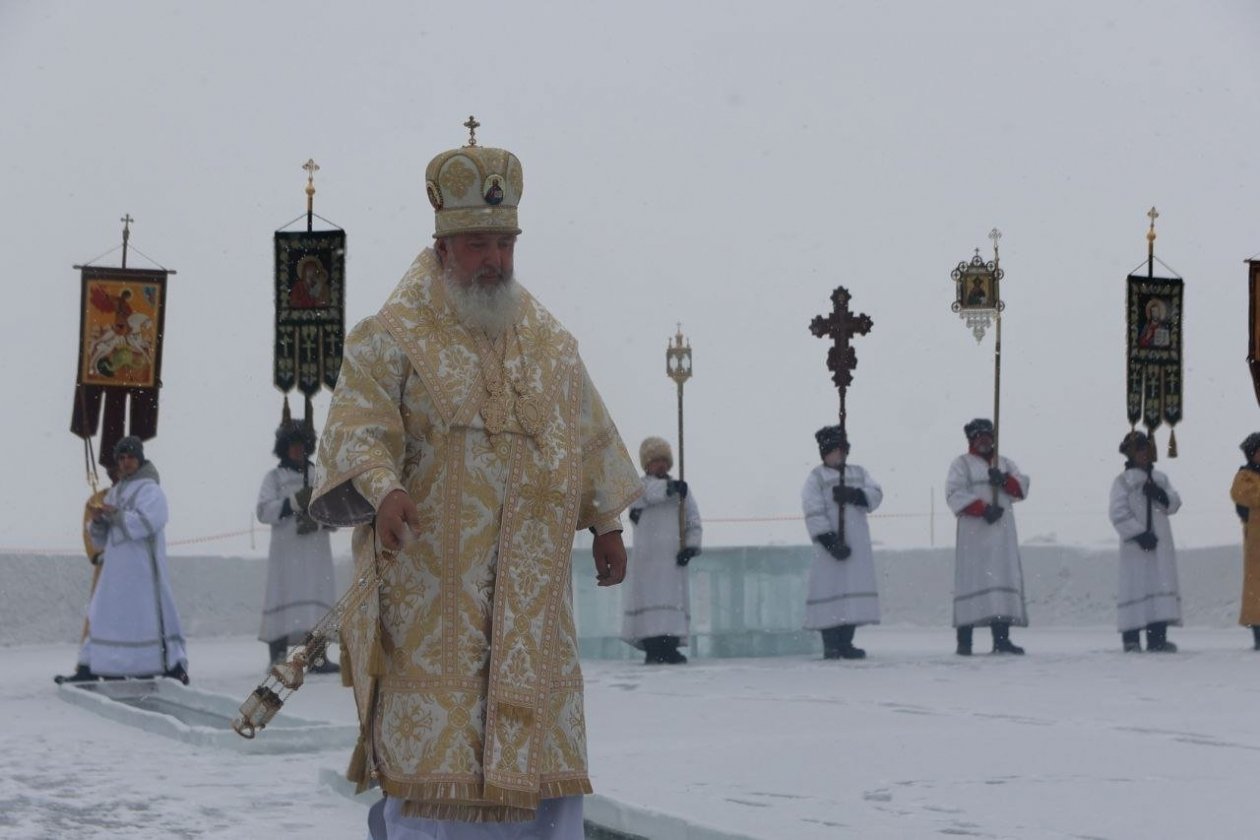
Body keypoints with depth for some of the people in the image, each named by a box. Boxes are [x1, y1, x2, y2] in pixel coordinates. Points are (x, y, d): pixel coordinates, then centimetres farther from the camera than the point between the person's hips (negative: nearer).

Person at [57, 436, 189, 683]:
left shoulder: (150, 491, -3)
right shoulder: (113, 494, 18)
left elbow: (145, 523, -20)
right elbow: (100, 540, 21)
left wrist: (115, 515, -14)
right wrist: (97, 522, 0)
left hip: (143, 567, -7)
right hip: (115, 568, 7)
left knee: (152, 614, -7)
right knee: (102, 615, 5)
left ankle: (174, 665, -2)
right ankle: (89, 668, 7)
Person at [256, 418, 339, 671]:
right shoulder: (274, 478, 9)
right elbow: (264, 512, -4)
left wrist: (318, 520, -10)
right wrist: (295, 502, -15)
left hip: (316, 549, 3)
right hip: (286, 550, -3)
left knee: (317, 599, -3)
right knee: (283, 600, -10)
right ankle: (278, 655, -12)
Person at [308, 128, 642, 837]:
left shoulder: (552, 346, 15)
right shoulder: (391, 340, -2)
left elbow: (591, 438, 23)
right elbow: (356, 428, -14)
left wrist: (608, 523, 18)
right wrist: (383, 489, -33)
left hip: (531, 598, 5)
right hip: (430, 590, -5)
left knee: (540, 766, 4)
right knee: (434, 760, -7)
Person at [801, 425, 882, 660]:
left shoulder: (858, 473, 18)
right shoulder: (816, 478, 0)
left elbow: (875, 495, 3)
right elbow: (814, 513, -9)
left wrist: (853, 495, -17)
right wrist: (830, 540, -18)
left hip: (857, 543, 5)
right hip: (831, 543, -5)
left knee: (855, 586, 3)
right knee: (830, 587, -9)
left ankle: (846, 643, 9)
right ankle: (830, 645, -5)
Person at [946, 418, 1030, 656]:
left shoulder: (1005, 463, 22)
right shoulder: (962, 464, 7)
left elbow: (1021, 489, 9)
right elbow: (955, 494, -8)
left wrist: (1004, 480, -10)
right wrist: (982, 509, -18)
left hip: (1002, 532, 5)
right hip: (974, 533, -5)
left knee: (1004, 578, 0)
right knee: (971, 580, -10)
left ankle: (1001, 639, 1)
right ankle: (964, 641, -10)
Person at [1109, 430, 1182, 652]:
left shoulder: (1160, 479, 17)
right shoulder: (1122, 482, 0)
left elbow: (1174, 504, 10)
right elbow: (1119, 514, -8)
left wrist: (1162, 496, -11)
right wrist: (1139, 534, -15)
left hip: (1161, 543, 5)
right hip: (1135, 545, -5)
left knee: (1161, 583, -1)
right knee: (1135, 586, -8)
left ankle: (1157, 637, -1)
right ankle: (1131, 638, -5)